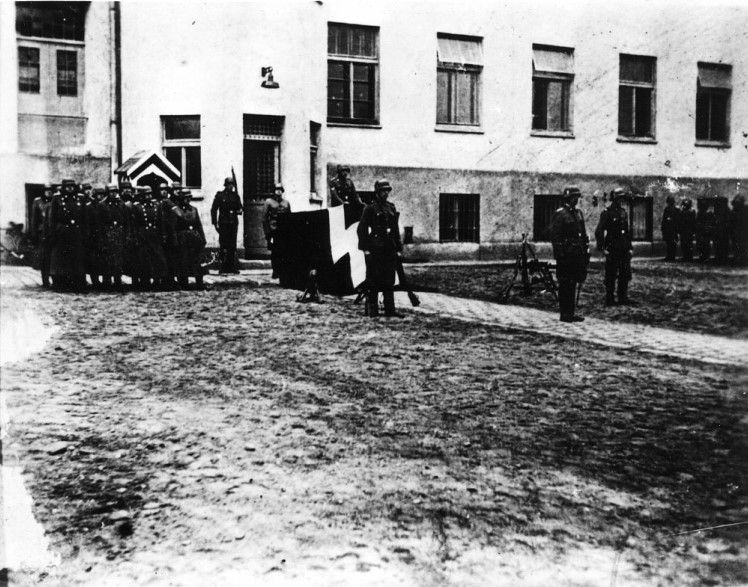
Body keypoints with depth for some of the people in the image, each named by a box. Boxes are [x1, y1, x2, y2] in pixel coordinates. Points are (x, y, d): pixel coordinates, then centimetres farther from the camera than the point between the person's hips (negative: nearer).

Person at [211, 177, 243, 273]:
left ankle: (232, 267, 9)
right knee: (223, 245, -4)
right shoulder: (219, 195, 1)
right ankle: (223, 266, 0)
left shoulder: (235, 195, 11)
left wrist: (239, 211, -8)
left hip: (233, 223, 3)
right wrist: (215, 223, -6)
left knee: (232, 246, 4)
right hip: (223, 224, -3)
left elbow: (239, 207, 17)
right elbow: (213, 209, 0)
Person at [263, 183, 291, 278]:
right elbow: (264, 218, 2)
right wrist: (267, 232, -5)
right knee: (274, 252, -1)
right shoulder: (268, 202, 5)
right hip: (273, 230, -3)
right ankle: (275, 272, 5)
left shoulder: (286, 202, 15)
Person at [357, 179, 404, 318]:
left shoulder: (392, 208, 15)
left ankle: (390, 309, 12)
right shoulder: (370, 209, -3)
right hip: (375, 249, -6)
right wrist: (365, 248, -13)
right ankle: (372, 310, 4)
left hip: (390, 249, 6)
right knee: (373, 281, -1)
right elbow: (362, 229, -7)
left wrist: (399, 248, 14)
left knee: (389, 281, 8)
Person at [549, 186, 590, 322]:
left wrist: (586, 253, 14)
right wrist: (560, 254, -17)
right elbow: (555, 236, -12)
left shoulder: (578, 213, 15)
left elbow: (584, 234, 19)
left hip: (577, 255, 8)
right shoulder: (560, 214, -9)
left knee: (573, 284, 10)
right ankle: (564, 314, 3)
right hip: (566, 255, -7)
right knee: (565, 285, -3)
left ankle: (570, 312, 17)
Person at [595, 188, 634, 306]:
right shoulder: (607, 212, -8)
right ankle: (609, 299, 7)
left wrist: (630, 247, 14)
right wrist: (602, 248, -18)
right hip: (612, 249, -6)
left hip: (624, 249, 6)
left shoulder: (624, 212, 12)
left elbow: (627, 231, 19)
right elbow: (599, 232, -12)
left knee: (625, 274, 8)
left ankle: (623, 298, 17)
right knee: (611, 276, 0)